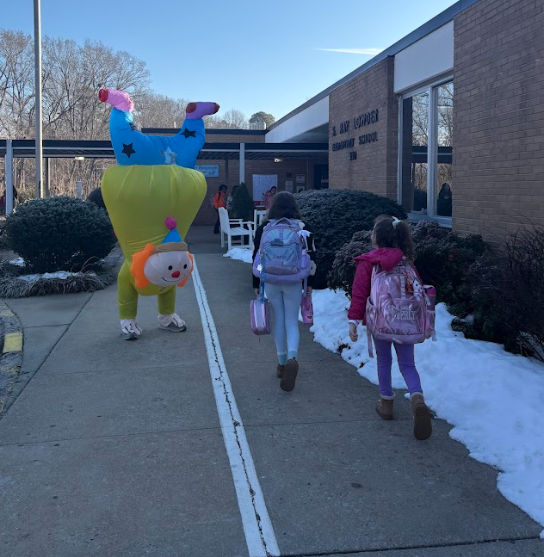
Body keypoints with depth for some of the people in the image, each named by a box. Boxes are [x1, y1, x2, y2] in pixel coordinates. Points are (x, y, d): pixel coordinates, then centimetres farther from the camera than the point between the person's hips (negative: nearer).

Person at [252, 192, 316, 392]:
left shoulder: (264, 227, 0)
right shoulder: (302, 227, 0)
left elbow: (257, 256, 2)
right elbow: (311, 256, 2)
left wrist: (256, 284, 10)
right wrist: (309, 283, 11)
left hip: (271, 282, 1)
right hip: (294, 282, 0)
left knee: (279, 321, 12)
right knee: (292, 322, 4)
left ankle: (282, 363, 19)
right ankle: (292, 358, -20)